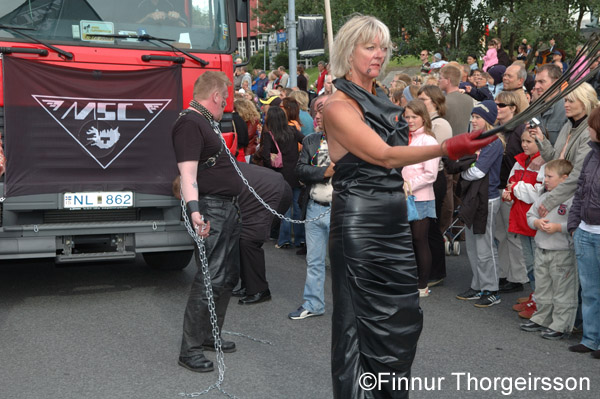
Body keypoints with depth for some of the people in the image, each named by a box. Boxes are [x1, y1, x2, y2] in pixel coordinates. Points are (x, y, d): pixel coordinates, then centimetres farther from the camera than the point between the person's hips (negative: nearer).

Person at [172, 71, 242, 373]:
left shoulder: (208, 122, 18)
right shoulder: (189, 123, -14)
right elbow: (188, 173, -24)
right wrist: (194, 211, -34)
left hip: (228, 208, 11)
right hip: (210, 209, -11)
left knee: (228, 277, 16)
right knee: (210, 280, -10)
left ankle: (210, 336, 27)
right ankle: (190, 350, -2)